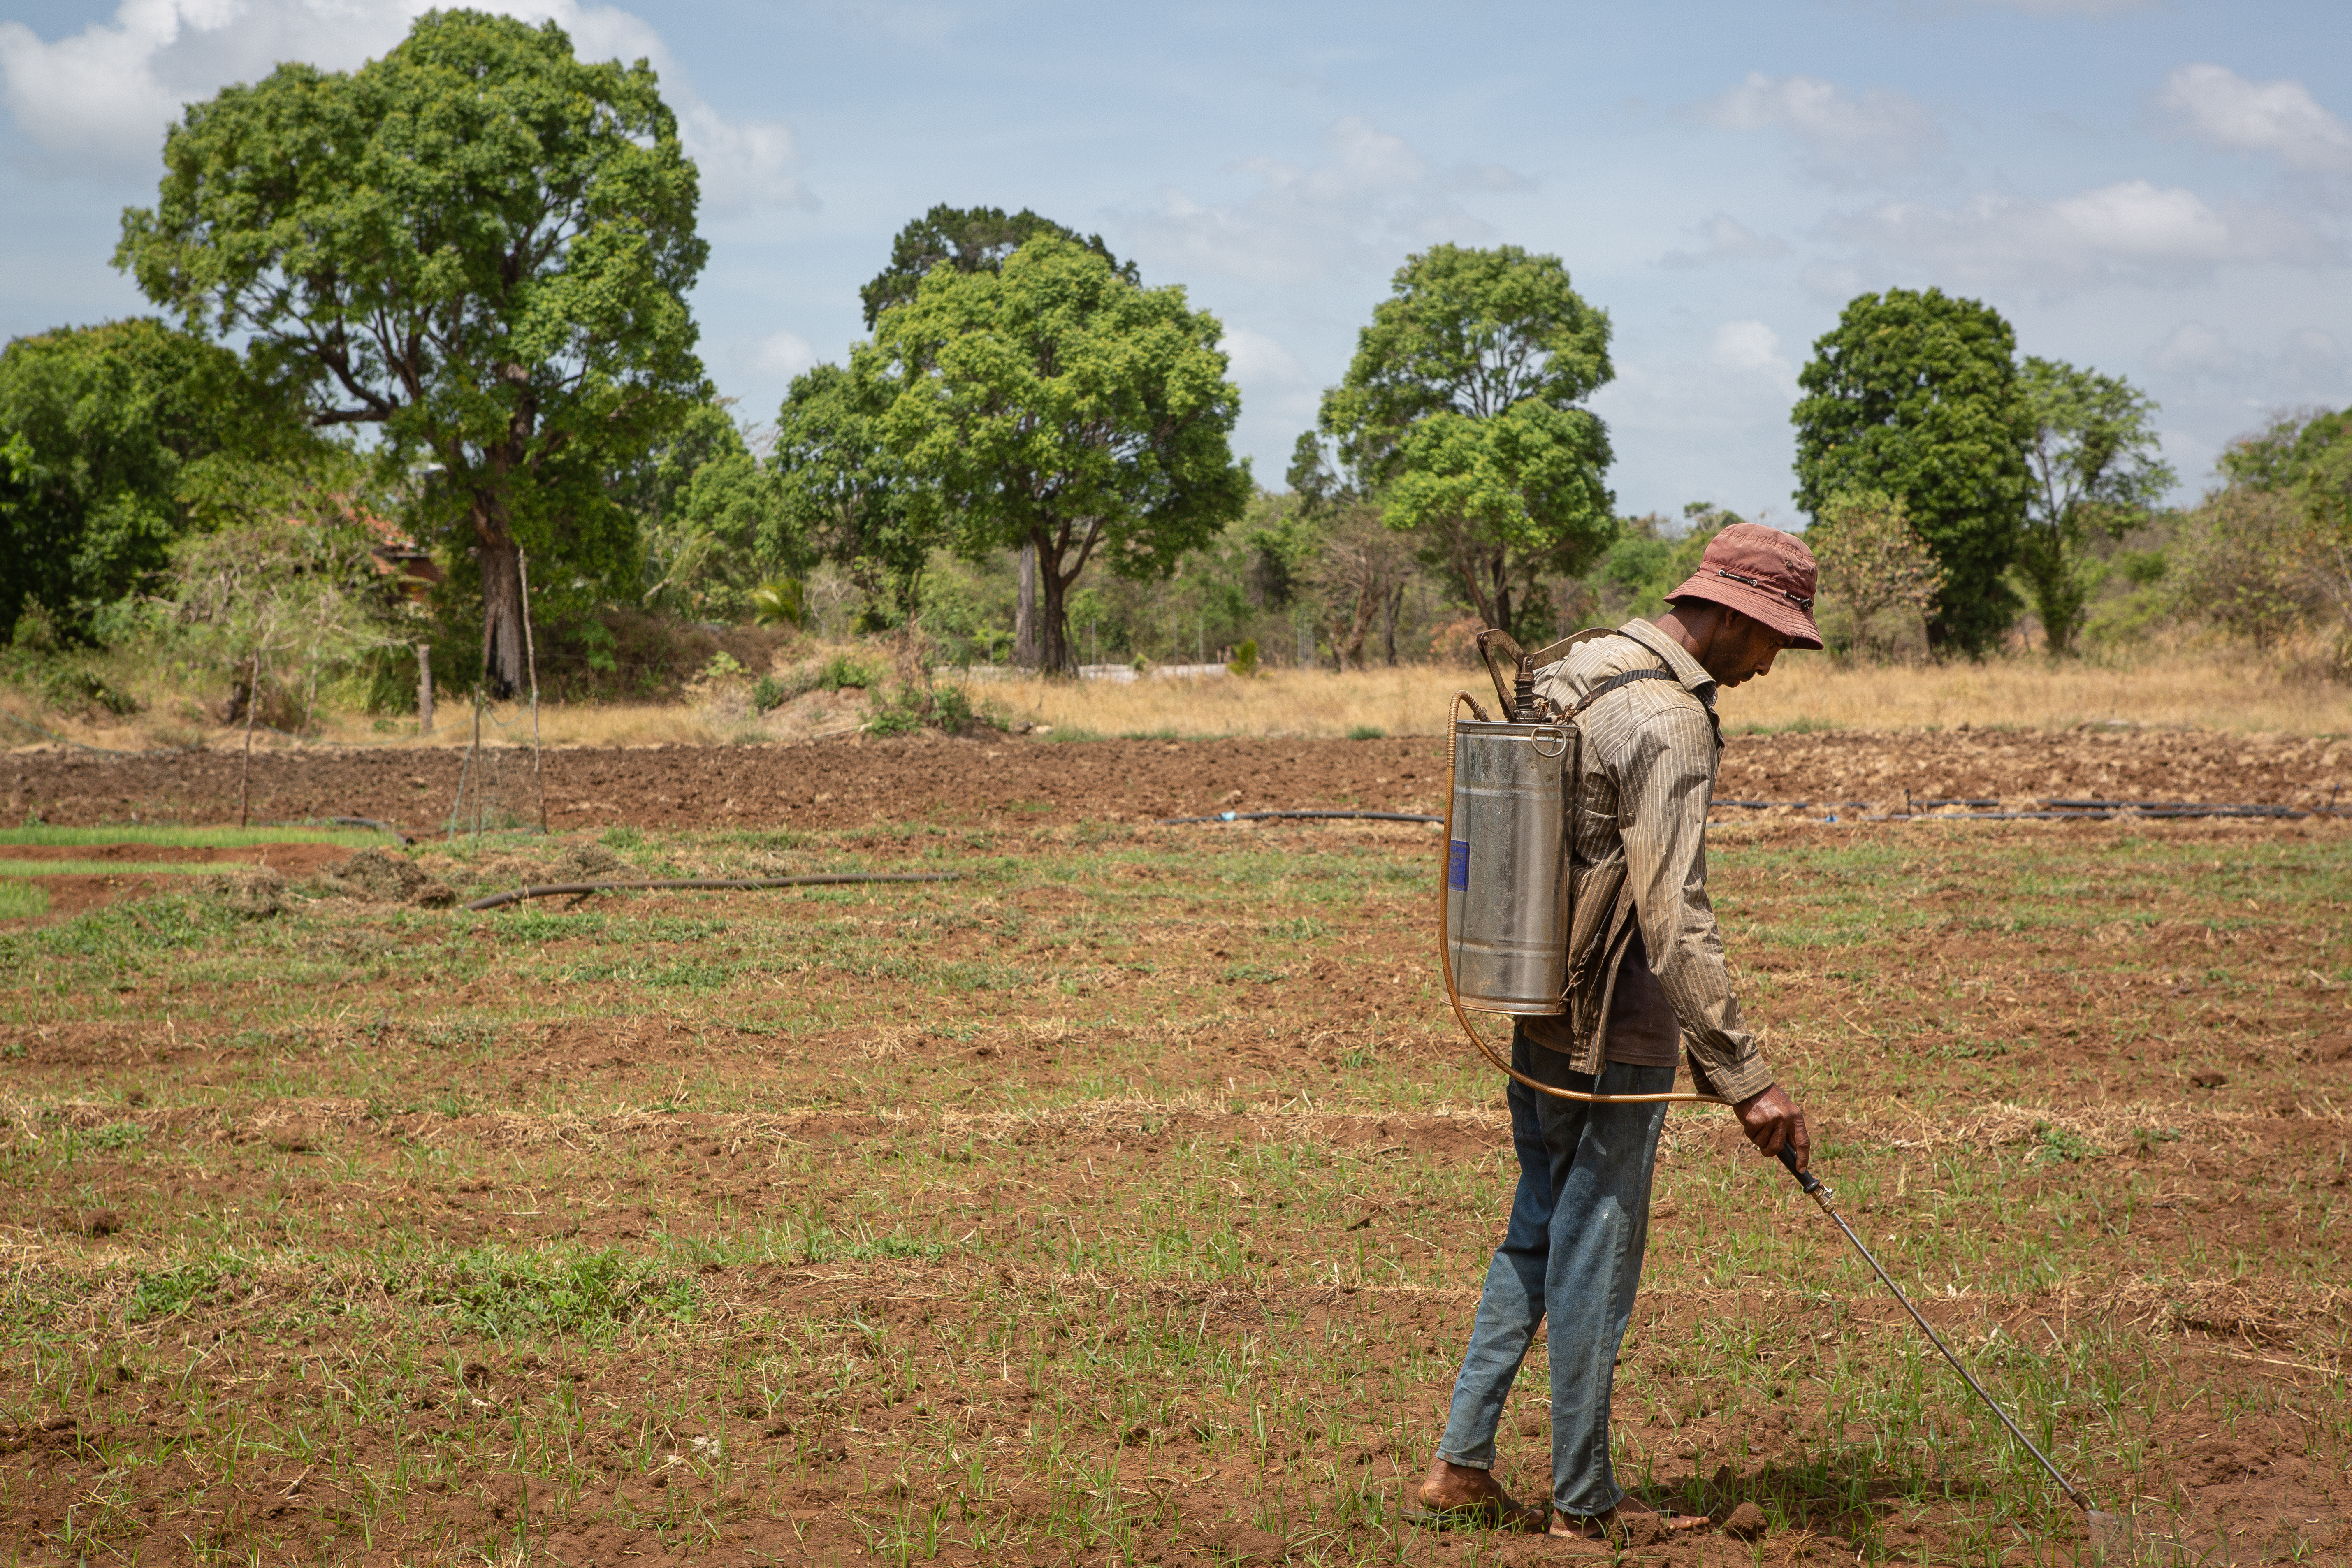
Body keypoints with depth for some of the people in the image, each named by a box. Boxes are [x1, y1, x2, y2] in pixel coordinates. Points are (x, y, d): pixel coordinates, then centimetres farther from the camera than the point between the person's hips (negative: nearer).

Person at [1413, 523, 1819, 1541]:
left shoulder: (1574, 675, 11)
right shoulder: (1668, 719, -19)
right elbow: (1674, 920, -25)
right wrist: (1743, 1076, -23)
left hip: (1540, 1012, 9)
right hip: (1615, 1033, -9)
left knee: (1538, 1233, 17)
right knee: (1595, 1254, 2)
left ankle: (1460, 1467, 19)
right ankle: (1583, 1502, 14)